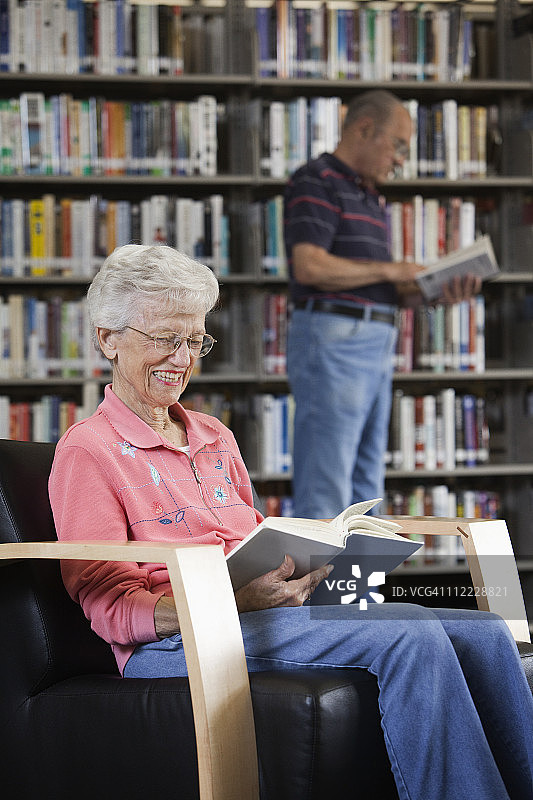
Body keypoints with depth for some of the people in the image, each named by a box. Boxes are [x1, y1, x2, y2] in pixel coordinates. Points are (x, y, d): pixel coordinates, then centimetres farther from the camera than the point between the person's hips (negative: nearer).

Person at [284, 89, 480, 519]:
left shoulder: (370, 198, 22)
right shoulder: (316, 182, -7)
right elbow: (310, 266, -20)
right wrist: (389, 269, -9)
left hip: (375, 347, 10)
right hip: (332, 342, -10)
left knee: (364, 495, 9)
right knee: (324, 498, -12)